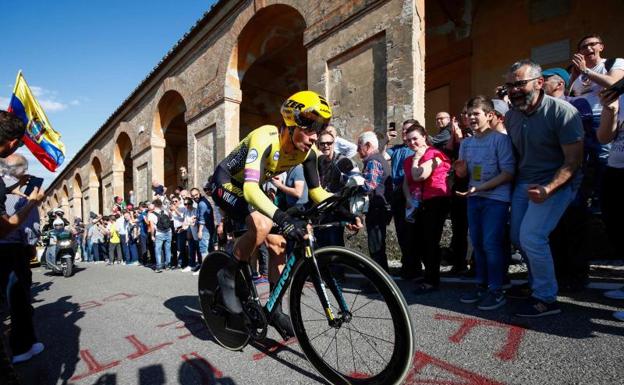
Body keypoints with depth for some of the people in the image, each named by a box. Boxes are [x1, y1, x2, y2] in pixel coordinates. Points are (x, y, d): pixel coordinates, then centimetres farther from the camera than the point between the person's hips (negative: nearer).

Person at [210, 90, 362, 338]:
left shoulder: (307, 151, -12)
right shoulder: (266, 138, -33)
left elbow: (316, 192, -7)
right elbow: (250, 188, -44)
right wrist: (282, 217, -59)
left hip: (249, 188, 7)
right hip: (226, 183, -6)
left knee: (278, 243, -3)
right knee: (261, 225, -33)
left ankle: (275, 308, 13)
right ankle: (228, 275, -7)